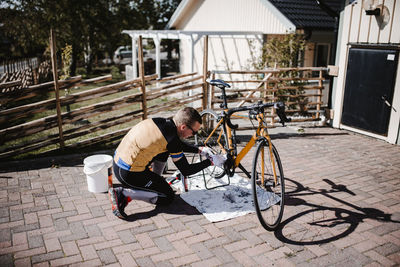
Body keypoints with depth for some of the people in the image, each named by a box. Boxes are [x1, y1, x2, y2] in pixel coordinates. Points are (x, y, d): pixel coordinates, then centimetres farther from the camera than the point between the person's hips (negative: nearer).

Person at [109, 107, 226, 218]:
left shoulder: (159, 121, 3)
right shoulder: (172, 138, -20)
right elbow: (186, 171, -9)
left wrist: (199, 150, 15)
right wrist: (210, 162, 1)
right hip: (128, 173, -9)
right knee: (168, 197, 5)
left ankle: (154, 183, 22)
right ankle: (123, 193, -5)